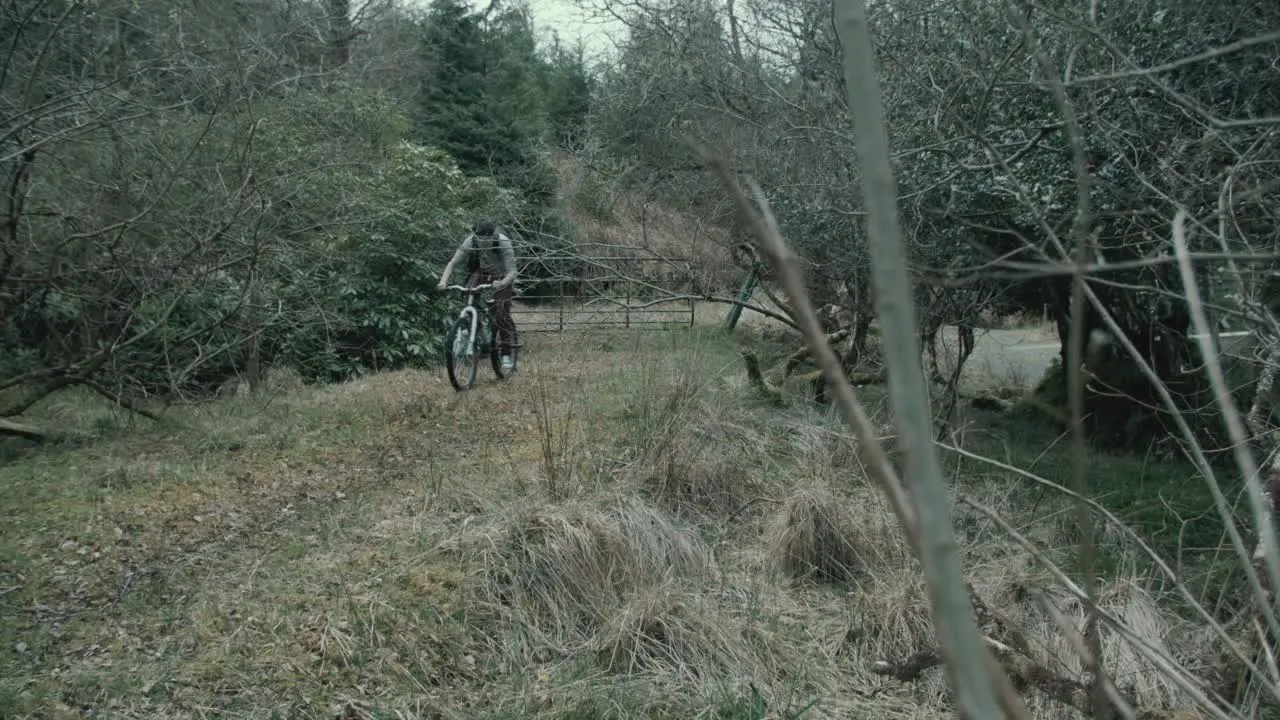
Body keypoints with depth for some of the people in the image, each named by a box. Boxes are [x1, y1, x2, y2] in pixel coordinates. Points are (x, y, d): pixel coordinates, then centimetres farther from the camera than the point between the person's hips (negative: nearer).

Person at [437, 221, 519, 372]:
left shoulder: (504, 243, -35)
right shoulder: (471, 241, -28)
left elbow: (512, 272, -37)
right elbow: (452, 263, -24)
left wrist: (502, 283, -57)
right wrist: (443, 281, -40)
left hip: (501, 275, -3)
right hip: (481, 271, 3)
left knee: (501, 313, -14)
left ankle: (507, 354, -3)